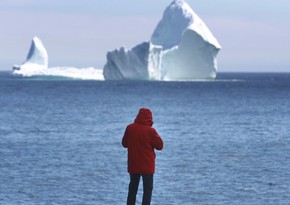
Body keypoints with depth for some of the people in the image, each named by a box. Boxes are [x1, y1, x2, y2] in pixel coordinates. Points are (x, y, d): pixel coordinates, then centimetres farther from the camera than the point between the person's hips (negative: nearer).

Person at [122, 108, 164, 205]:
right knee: (148, 189, 3)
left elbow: (124, 143, 8)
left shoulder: (130, 128, -4)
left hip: (133, 164, 4)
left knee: (133, 187, 16)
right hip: (147, 165, -4)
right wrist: (155, 136, 4)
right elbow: (160, 146, -9)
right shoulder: (150, 131, -16)